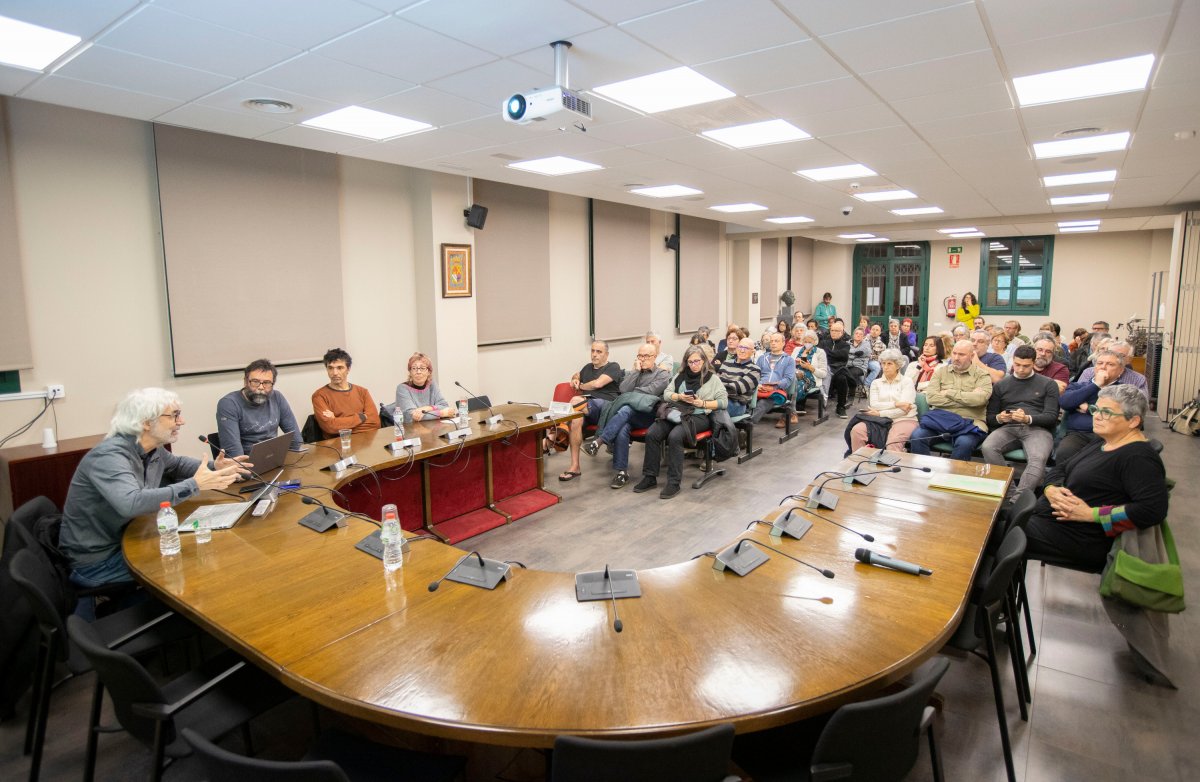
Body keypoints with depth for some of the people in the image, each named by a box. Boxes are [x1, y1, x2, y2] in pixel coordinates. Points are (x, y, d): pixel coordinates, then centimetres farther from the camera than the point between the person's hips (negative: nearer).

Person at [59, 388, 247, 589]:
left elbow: (176, 463, 22)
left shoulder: (152, 449, -2)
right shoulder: (109, 456, -29)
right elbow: (131, 504, -47)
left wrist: (213, 467, 3)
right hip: (95, 560, -8)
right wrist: (194, 485, -44)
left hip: (124, 540, 8)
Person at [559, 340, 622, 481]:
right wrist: (575, 379, 25)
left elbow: (598, 383, -7)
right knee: (576, 419, -31)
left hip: (605, 405, -5)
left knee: (576, 401, -35)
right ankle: (574, 466, -32)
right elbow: (576, 375, 50)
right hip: (586, 406, 5)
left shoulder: (613, 367, 8)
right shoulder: (588, 367, 29)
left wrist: (580, 386, 9)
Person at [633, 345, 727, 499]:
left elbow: (724, 402, 0)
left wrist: (702, 403, -10)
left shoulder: (712, 378, 8)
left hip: (700, 416, -5)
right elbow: (666, 394, 16)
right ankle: (650, 477, -13)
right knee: (652, 434, -22)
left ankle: (674, 482, -26)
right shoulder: (680, 376, 22)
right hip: (677, 412, 5)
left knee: (675, 436, -34)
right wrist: (679, 397, -3)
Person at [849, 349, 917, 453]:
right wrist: (896, 404, -10)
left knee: (893, 442, -37)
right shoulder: (876, 383, 16)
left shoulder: (907, 382, 6)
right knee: (856, 431, -25)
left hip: (903, 420, -3)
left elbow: (903, 410, -7)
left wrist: (880, 413, -11)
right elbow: (873, 405, -1)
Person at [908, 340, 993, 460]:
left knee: (964, 443, -34)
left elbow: (979, 398, -14)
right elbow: (931, 397, -3)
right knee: (917, 436, -24)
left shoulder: (982, 375, 7)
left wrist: (949, 392, -5)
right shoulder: (941, 371, 14)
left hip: (969, 421, -2)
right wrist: (967, 399, -6)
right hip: (940, 418, 2)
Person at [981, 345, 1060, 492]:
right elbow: (990, 417, 18)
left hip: (1037, 429, -2)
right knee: (988, 447, -33)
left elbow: (1052, 416, 4)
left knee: (1038, 458, -36)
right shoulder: (1001, 385, 19)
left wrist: (1028, 419, -17)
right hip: (1008, 428, 2)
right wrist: (999, 418, -8)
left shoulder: (1048, 384, 14)